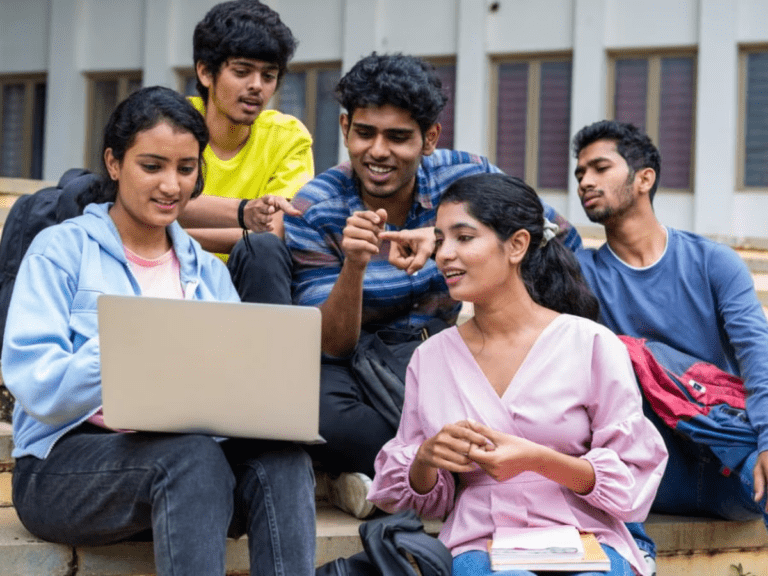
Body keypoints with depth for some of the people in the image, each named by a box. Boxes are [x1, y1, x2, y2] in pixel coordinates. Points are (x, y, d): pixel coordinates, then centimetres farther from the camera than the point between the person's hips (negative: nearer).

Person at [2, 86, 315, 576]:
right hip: (63, 465, -4)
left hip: (187, 449, 4)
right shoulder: (63, 250, 3)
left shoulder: (208, 272, 20)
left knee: (282, 459, -27)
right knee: (193, 457, -35)